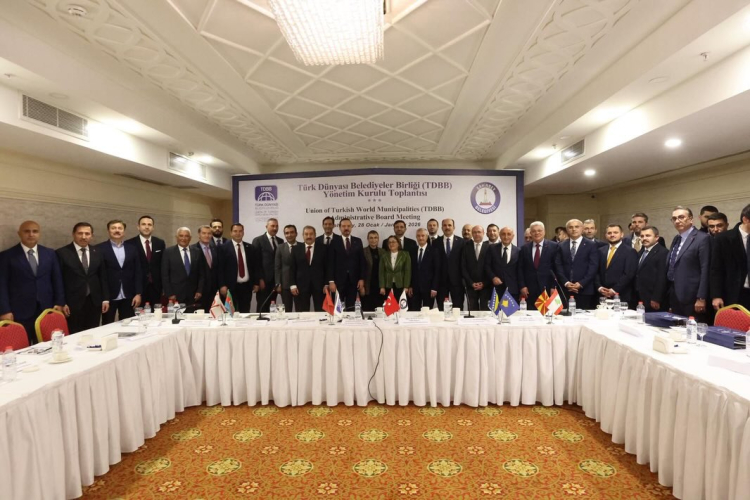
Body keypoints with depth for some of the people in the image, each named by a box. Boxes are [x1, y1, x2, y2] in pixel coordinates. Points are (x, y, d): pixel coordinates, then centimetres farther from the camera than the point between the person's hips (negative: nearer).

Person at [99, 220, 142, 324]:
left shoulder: (132, 249, 8)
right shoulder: (100, 249, -2)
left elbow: (138, 272, 7)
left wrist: (138, 293, 0)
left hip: (128, 296, 3)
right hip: (108, 296, -3)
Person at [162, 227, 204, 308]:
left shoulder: (197, 252, 8)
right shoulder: (168, 252, 2)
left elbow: (201, 273, 10)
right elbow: (165, 275, 0)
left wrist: (200, 290, 1)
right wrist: (169, 294, -6)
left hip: (194, 296, 2)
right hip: (176, 295, -2)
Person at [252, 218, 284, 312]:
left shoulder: (280, 241, 14)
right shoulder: (258, 240, -1)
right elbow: (256, 262, -6)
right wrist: (260, 279, -12)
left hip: (276, 279, 5)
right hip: (264, 280, -4)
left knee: (272, 306, 6)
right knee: (262, 307, -2)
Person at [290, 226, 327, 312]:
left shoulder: (323, 248, 3)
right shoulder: (296, 249, 8)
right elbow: (292, 268, 6)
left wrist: (327, 284, -4)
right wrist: (293, 285, -2)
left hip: (319, 285, -1)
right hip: (301, 285, 1)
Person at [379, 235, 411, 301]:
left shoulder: (405, 255, 2)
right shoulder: (384, 256, 8)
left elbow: (408, 272, -2)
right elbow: (381, 272, 6)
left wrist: (406, 287, -8)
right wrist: (382, 287, -2)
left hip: (400, 286, -2)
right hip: (388, 286, 2)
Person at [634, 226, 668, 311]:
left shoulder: (663, 252, -10)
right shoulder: (641, 252, 16)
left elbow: (661, 278, -16)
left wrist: (656, 299, -18)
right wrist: (634, 297, 9)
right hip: (638, 299, 7)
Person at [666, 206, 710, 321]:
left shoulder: (702, 238, -8)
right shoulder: (676, 239, 15)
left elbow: (705, 270, -14)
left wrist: (701, 298, -18)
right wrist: (670, 296, 15)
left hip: (691, 298, -7)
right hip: (675, 297, 7)